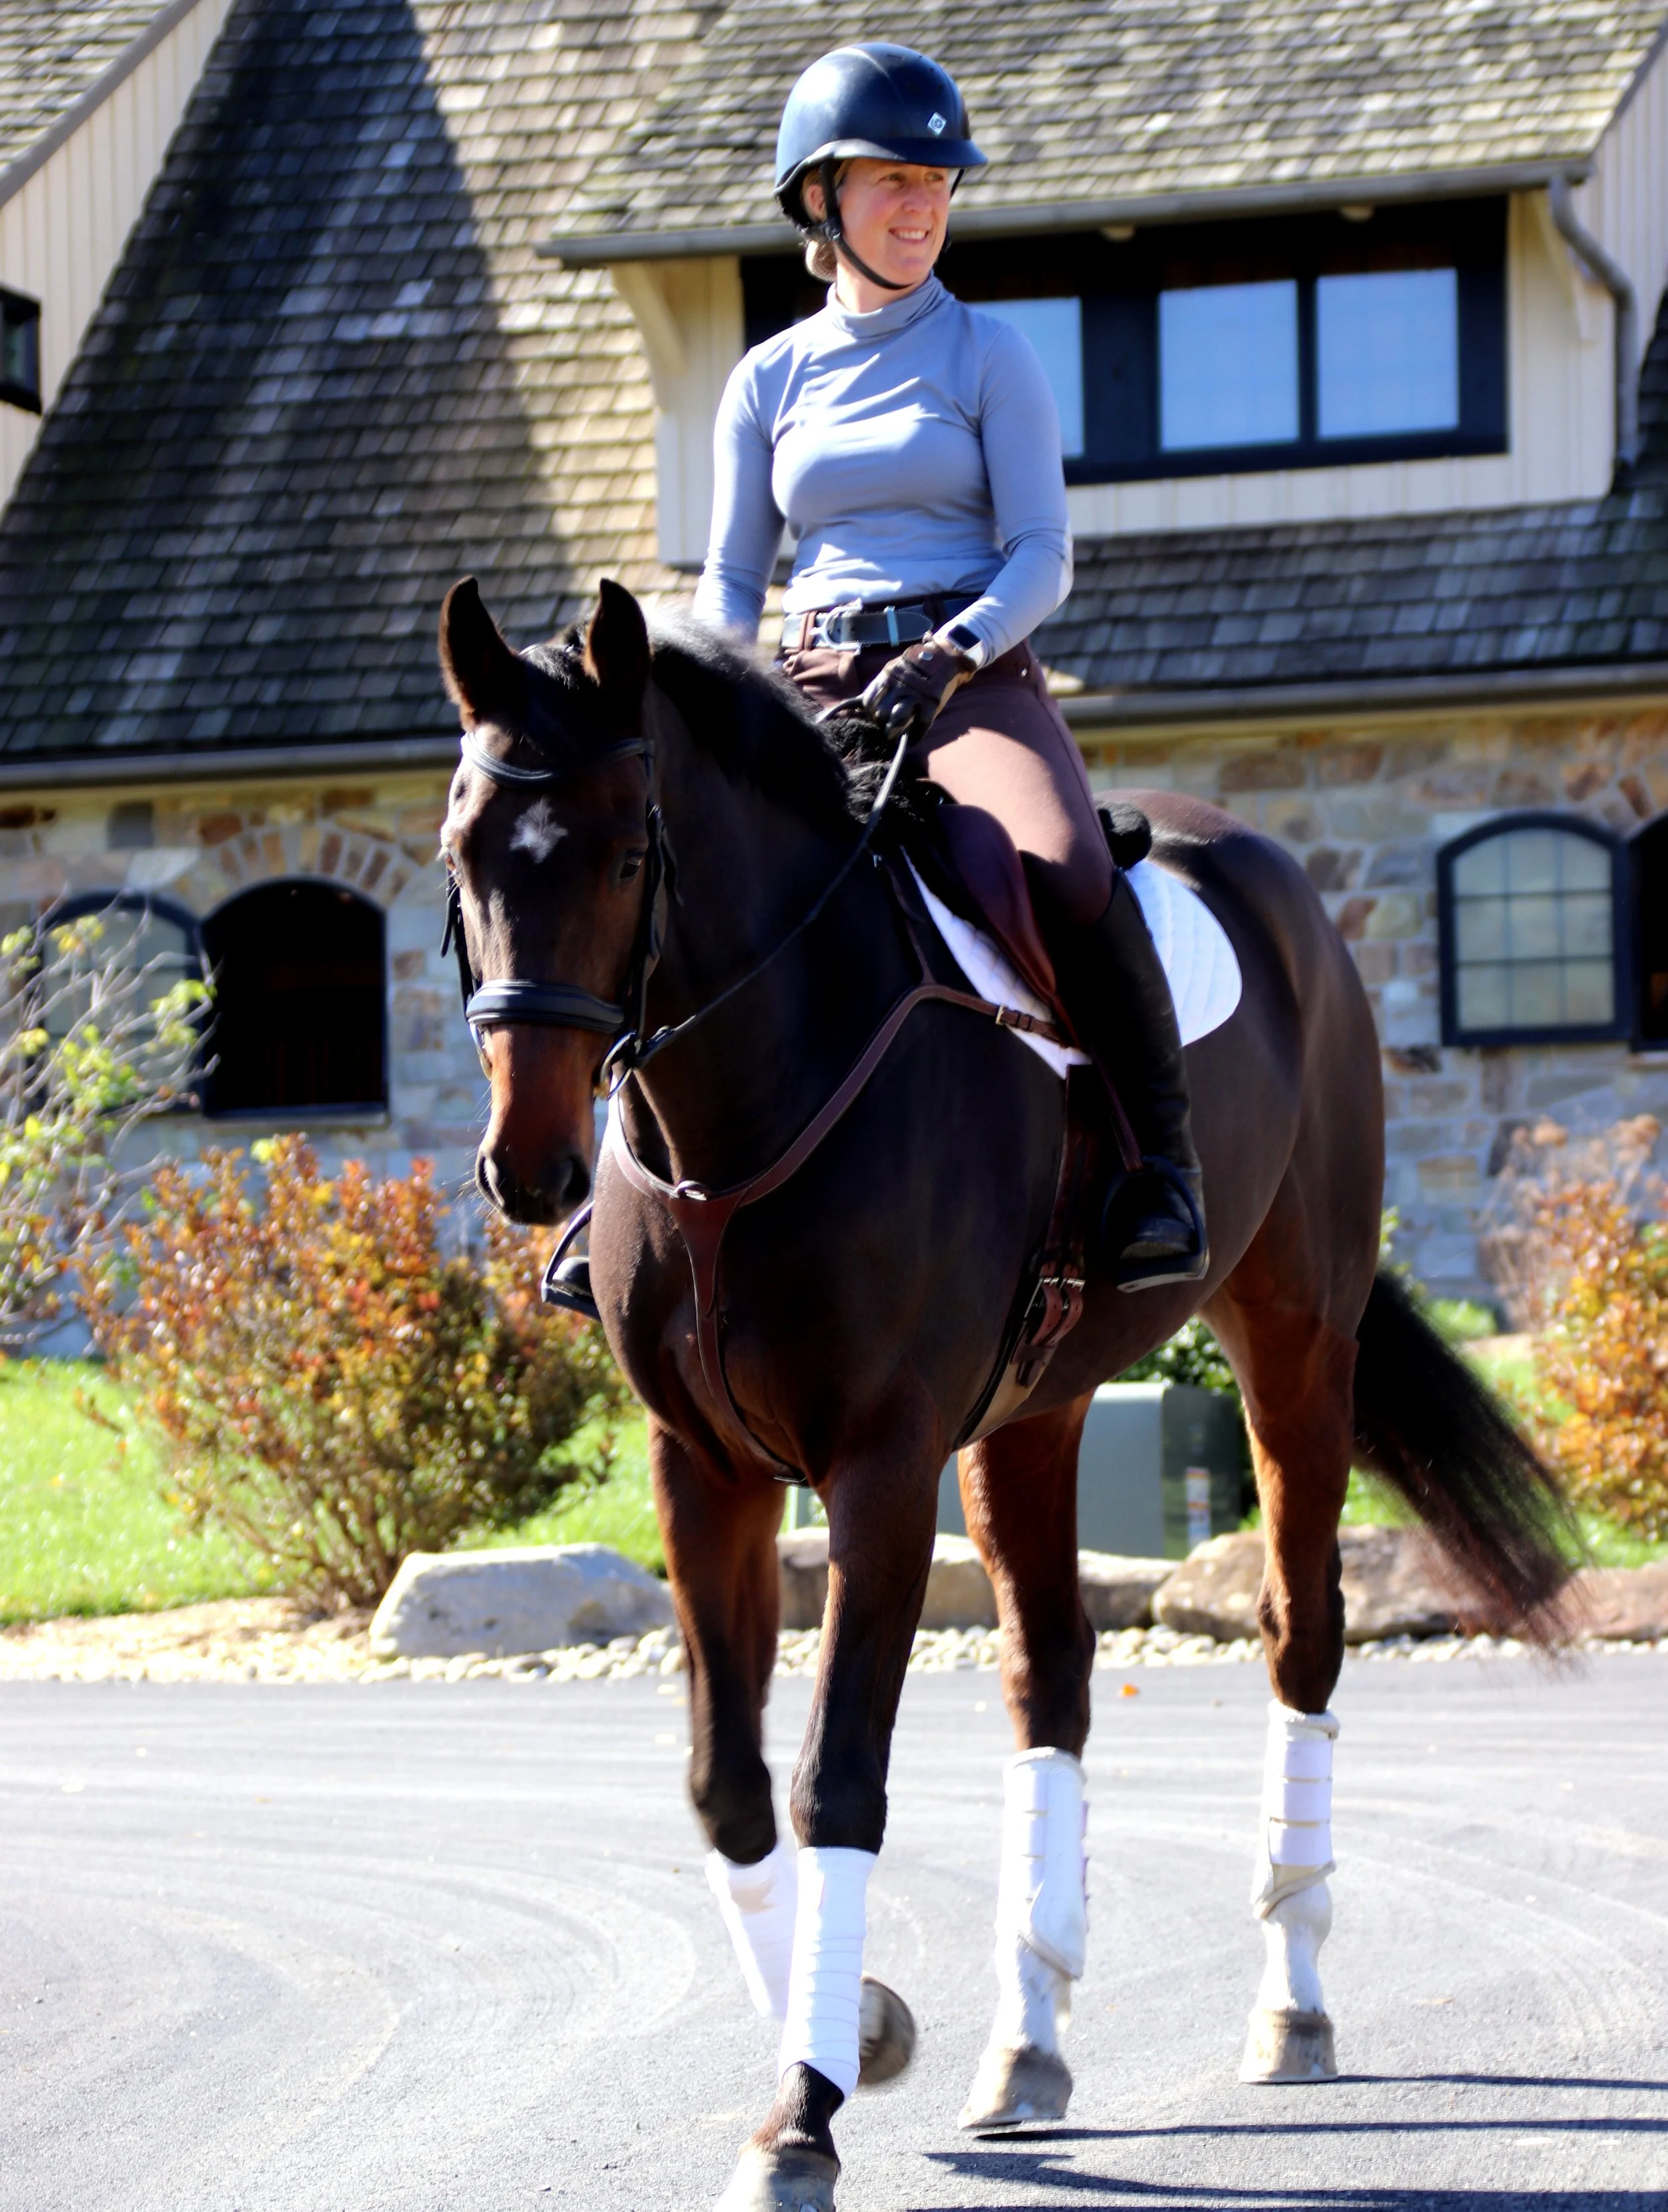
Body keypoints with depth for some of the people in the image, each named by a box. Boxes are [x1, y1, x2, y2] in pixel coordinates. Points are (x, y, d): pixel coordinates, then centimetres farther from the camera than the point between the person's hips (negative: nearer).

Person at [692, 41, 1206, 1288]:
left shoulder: (987, 354, 5)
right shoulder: (770, 383, 14)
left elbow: (1044, 555, -2)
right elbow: (732, 581, 17)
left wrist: (948, 653, -20)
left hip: (978, 681, -3)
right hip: (816, 700, 3)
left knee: (1068, 875, -34)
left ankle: (1163, 1153, -22)